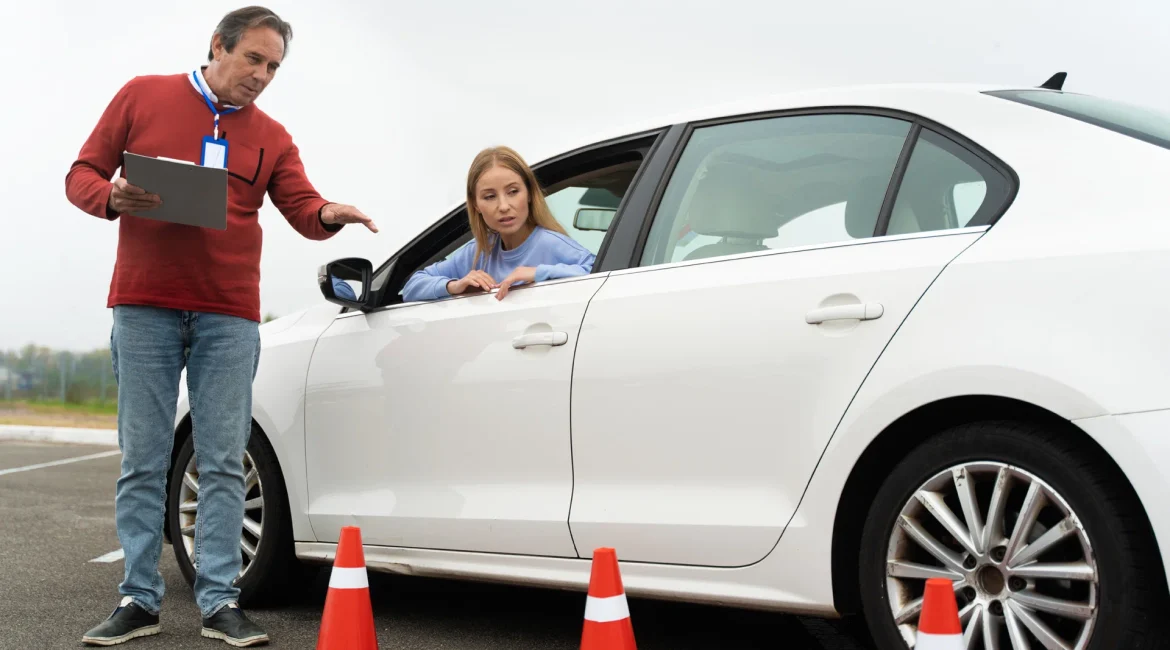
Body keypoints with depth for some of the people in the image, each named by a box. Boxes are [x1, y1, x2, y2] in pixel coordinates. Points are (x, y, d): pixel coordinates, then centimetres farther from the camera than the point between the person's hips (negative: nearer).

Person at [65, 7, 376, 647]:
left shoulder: (272, 137, 12)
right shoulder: (142, 96, 8)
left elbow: (301, 209, 4)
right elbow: (82, 174, 9)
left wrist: (328, 214, -20)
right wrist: (112, 197, -14)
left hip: (228, 316, 2)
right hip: (145, 305, -1)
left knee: (223, 461, -1)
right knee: (143, 459, 1)